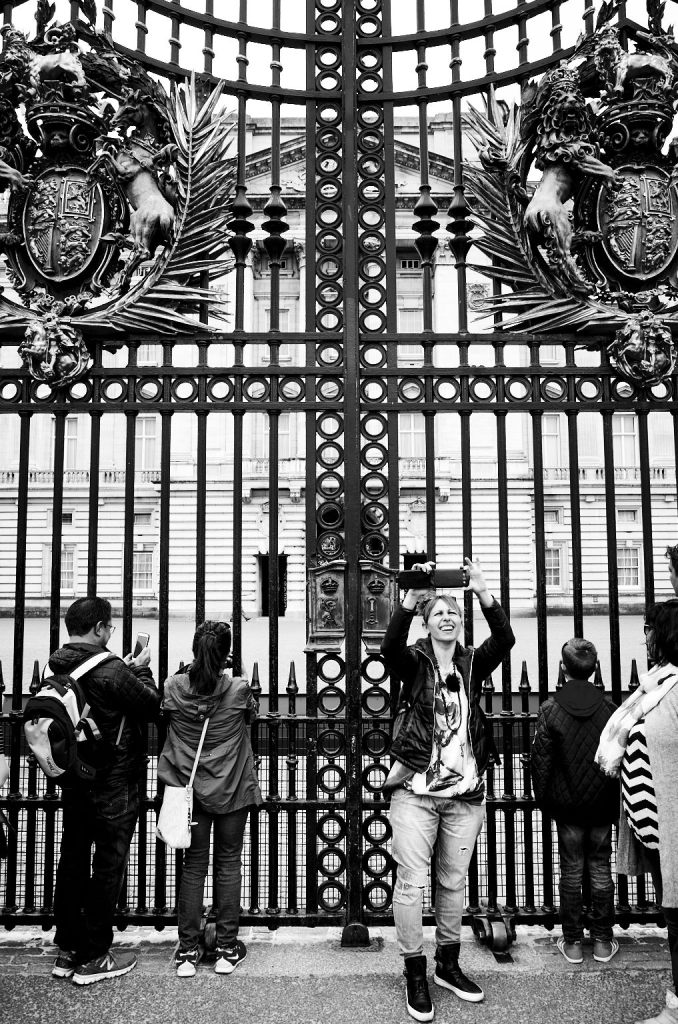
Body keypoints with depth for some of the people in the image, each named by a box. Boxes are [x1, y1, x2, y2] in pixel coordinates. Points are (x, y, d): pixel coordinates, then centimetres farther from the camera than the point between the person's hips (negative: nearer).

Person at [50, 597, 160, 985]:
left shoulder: (59, 667, 1)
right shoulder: (111, 671, -22)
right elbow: (153, 706, -12)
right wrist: (141, 670, 2)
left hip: (73, 779, 8)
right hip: (114, 785, -7)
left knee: (73, 861, 15)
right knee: (108, 866, 4)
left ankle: (68, 950, 26)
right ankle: (93, 959, 13)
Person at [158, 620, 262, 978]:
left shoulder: (174, 687, -10)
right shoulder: (239, 690, -14)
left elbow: (163, 712, 11)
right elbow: (252, 714, 7)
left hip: (190, 790, 2)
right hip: (231, 791, -1)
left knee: (193, 865, 11)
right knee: (228, 864, 10)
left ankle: (187, 951, 16)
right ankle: (227, 950, 18)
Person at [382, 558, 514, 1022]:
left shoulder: (472, 664, 6)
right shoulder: (415, 662, -1)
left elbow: (505, 639, -12)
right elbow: (391, 647, -23)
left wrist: (484, 592, -24)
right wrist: (411, 598, -35)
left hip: (465, 793, 3)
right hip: (416, 792, -3)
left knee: (454, 883, 14)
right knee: (411, 883, -1)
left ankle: (448, 965, 30)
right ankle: (416, 975, 13)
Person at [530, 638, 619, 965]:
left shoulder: (550, 708, -10)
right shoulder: (609, 707, -5)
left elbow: (541, 760, -7)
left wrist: (542, 800, 5)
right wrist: (615, 798, 10)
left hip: (567, 804, -1)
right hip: (603, 804, 1)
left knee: (571, 872, 8)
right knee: (601, 870, 11)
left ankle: (573, 943, 15)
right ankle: (603, 942, 18)